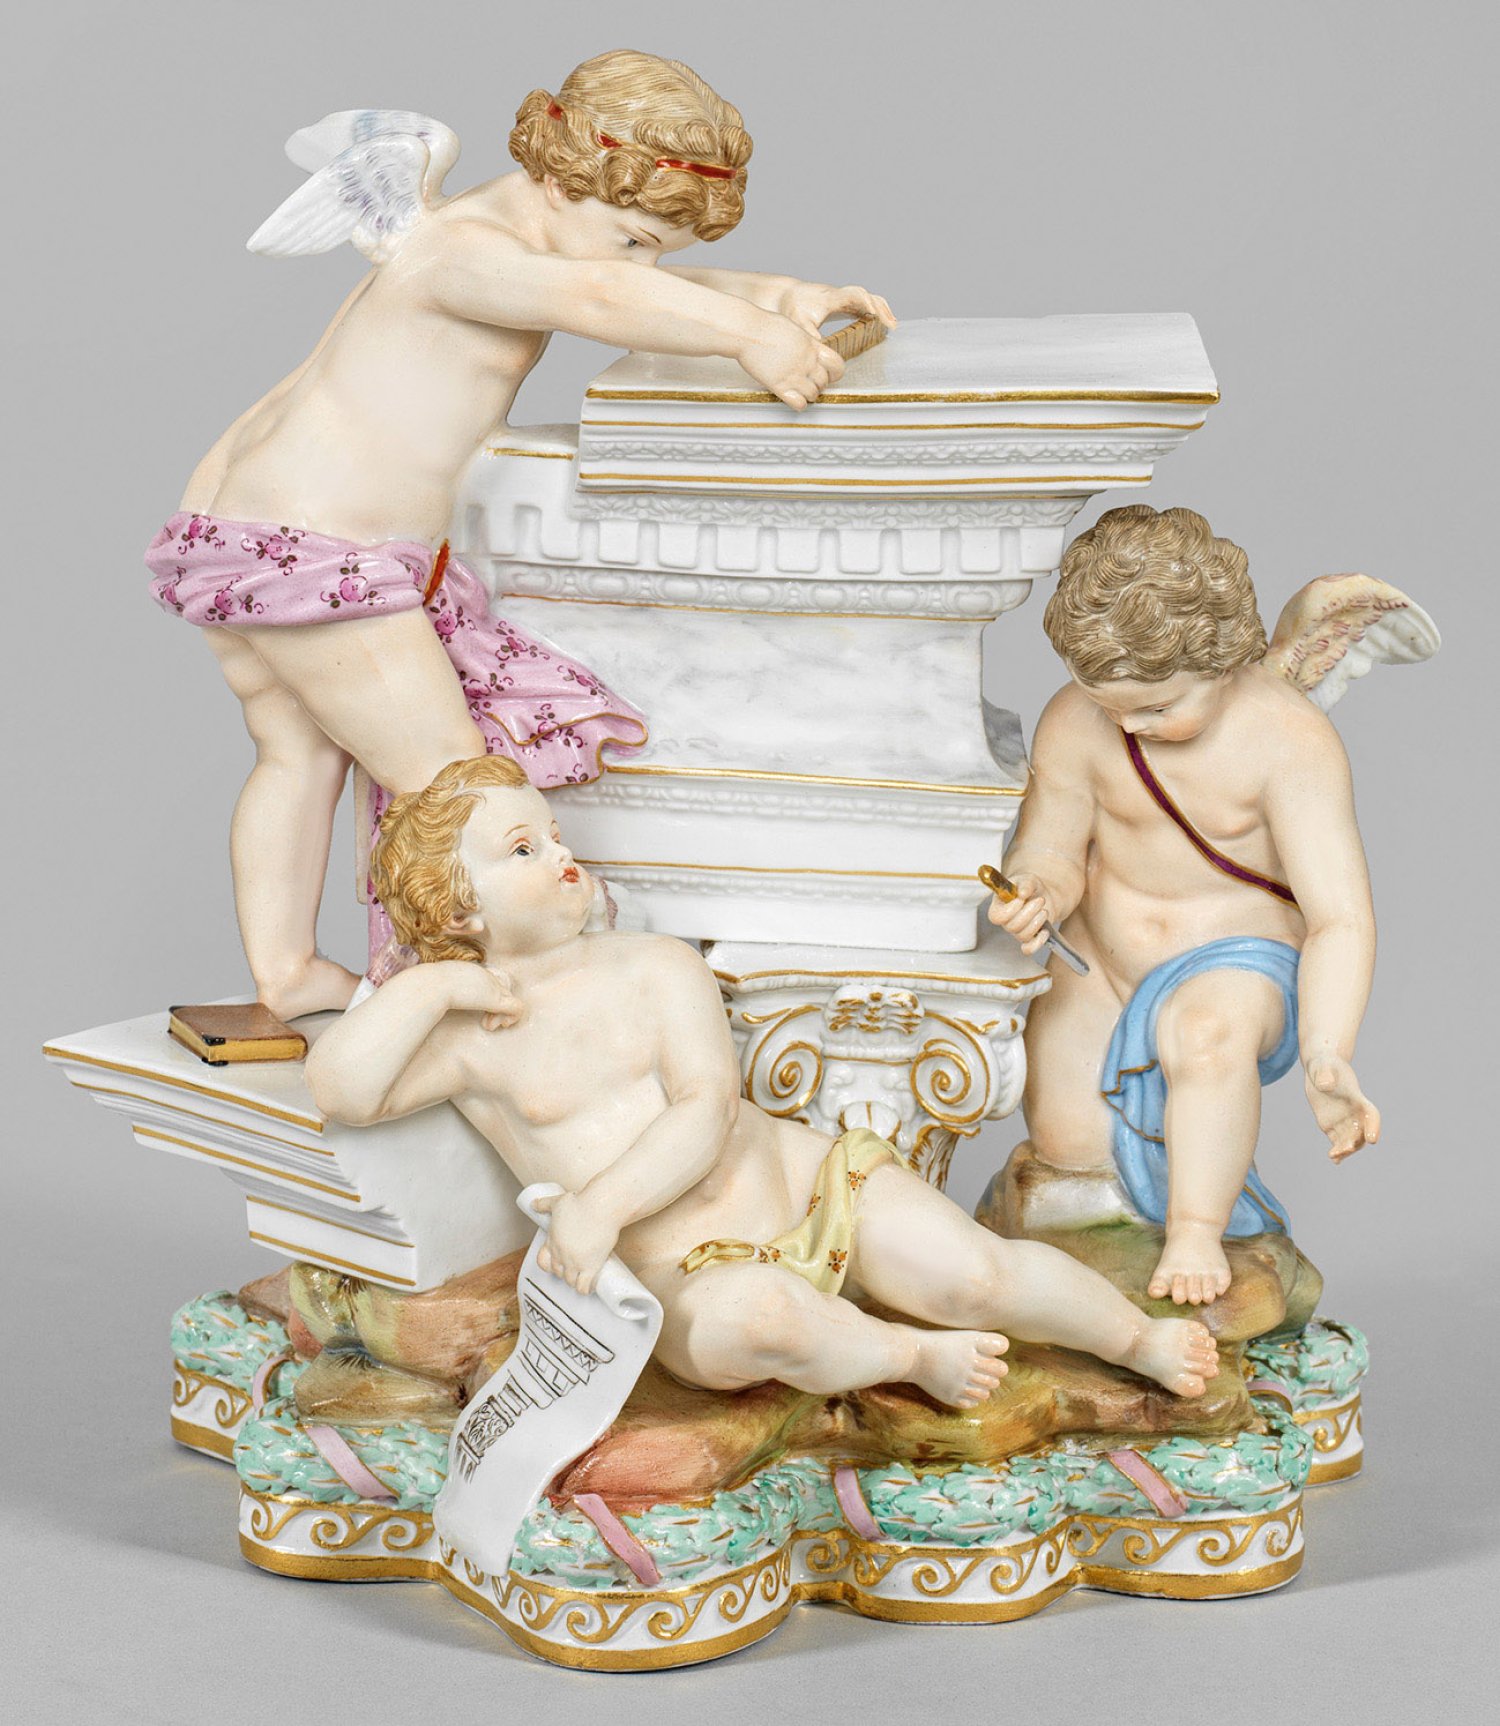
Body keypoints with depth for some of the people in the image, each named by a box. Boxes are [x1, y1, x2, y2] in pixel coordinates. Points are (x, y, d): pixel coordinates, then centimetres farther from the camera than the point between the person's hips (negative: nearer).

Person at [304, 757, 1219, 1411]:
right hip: (690, 1271, -2)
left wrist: (602, 1204, -21)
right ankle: (912, 1355, -13)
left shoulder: (656, 964, 6)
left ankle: (1137, 1337, 7)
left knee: (974, 1270, -19)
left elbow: (708, 1108, -7)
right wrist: (430, 988, -15)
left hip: (811, 1182, 3)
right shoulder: (469, 1041, 1)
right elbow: (339, 1090, -15)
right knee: (751, 1319, -40)